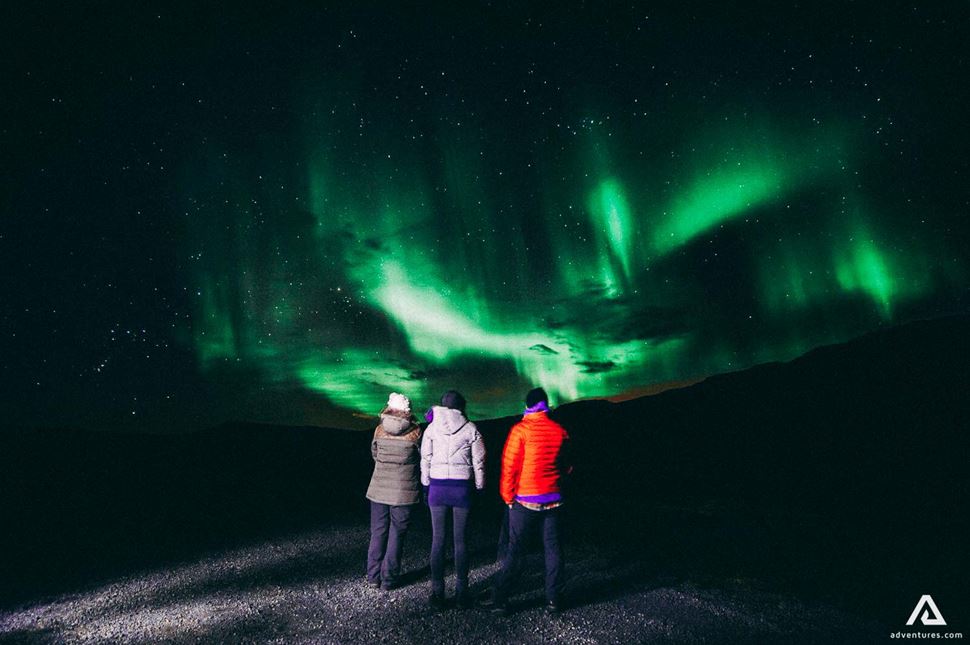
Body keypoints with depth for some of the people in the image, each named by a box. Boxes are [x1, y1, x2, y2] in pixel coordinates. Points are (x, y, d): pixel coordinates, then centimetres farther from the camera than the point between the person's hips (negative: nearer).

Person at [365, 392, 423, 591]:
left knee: (377, 533, 15)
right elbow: (421, 460, 0)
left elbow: (374, 454, 9)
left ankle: (373, 576, 23)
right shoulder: (415, 432, -10)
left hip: (379, 489, 2)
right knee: (396, 535, 9)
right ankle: (389, 578, 16)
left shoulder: (379, 430, -3)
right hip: (404, 492, -2)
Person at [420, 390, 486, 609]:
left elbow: (425, 460, 4)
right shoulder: (471, 429, -3)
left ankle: (437, 592, 14)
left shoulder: (432, 428, 1)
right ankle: (461, 592, 15)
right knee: (461, 541, 8)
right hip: (462, 488, -1)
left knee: (438, 541, 9)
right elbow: (479, 463, 0)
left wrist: (426, 486, 13)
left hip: (437, 487, 1)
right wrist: (480, 488, 9)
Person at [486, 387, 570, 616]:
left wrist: (507, 496, 1)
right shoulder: (560, 431, 0)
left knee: (514, 549, 4)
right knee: (553, 548, 12)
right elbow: (564, 466, 11)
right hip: (553, 499, 3)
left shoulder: (520, 429, -11)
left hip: (525, 500, -3)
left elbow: (509, 465, -10)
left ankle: (500, 599, 8)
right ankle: (554, 599, 18)